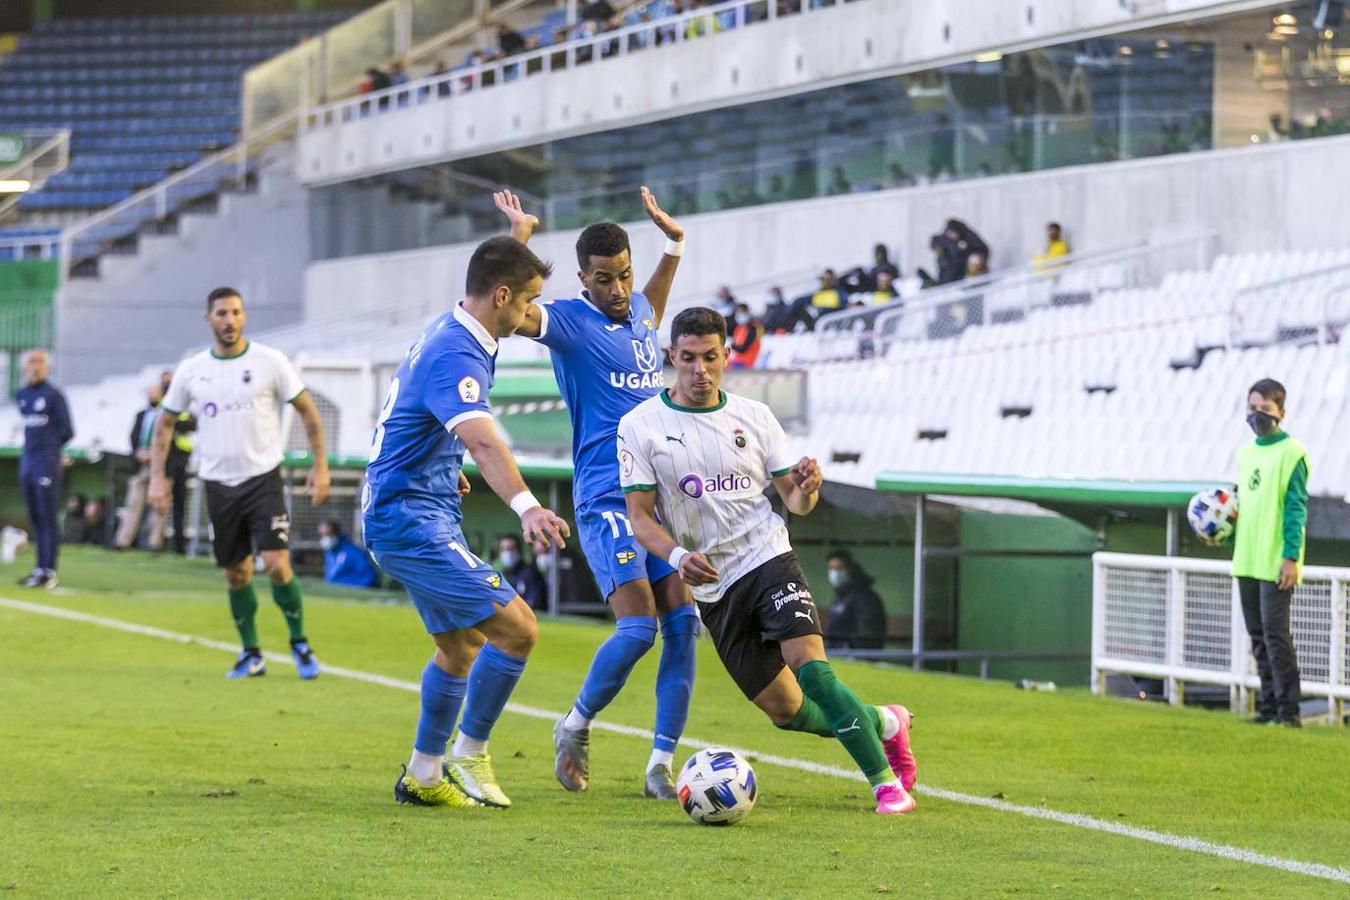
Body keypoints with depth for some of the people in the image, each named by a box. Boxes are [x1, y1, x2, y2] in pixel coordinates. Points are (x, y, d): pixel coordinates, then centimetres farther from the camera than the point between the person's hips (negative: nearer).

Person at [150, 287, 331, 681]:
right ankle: (251, 654, 22)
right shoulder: (191, 370, 2)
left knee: (277, 565, -13)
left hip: (263, 478, -3)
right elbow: (165, 423, 12)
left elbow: (307, 411, 2)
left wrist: (320, 466, -2)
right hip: (219, 483, 3)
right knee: (237, 574, 8)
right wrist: (158, 477, 3)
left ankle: (299, 642, 7)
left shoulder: (269, 361, -5)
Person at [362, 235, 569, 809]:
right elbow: (483, 441, -41)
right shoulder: (455, 357, -23)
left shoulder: (449, 332, 10)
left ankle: (422, 776, 30)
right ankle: (469, 756, -4)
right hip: (413, 521, -11)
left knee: (461, 647, 21)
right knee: (517, 629, -17)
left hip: (422, 518, 11)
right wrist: (526, 506, -55)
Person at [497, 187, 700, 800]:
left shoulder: (641, 312, 16)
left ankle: (661, 764, -2)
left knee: (682, 622, -5)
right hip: (606, 501, -6)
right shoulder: (568, 321, -4)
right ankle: (576, 727, 7)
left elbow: (655, 296, 42)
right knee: (639, 625, -17)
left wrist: (673, 240, 31)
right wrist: (517, 242, -26)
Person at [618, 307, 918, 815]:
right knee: (785, 710, 0)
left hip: (768, 559, -1)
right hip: (713, 588, 1)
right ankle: (883, 724, 27)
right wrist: (678, 556, -23)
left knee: (812, 669, -23)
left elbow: (793, 501, 8)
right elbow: (640, 517, -3)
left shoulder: (754, 417, 3)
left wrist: (805, 490, -16)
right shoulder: (640, 427, -2)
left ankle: (887, 783, -14)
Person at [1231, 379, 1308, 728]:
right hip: (1247, 560, 8)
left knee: (1275, 633, -10)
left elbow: (1296, 507, -11)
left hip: (1276, 562, -8)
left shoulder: (1291, 453, -8)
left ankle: (1288, 710, -8)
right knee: (1258, 635, 10)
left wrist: (1291, 557, -16)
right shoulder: (1246, 452, 15)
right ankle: (1268, 706, 15)